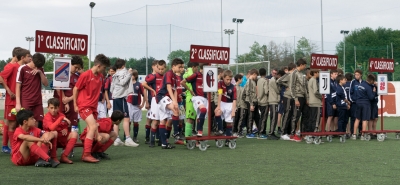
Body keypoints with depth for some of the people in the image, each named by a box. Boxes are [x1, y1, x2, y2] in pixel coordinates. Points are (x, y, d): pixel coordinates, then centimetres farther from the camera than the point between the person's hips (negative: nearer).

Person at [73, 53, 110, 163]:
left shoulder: (100, 76, 7)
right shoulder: (85, 75, -13)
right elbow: (76, 89, -6)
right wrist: (75, 105, -4)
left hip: (93, 106, 8)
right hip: (84, 105, -7)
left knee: (91, 130, 7)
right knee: (93, 126, -19)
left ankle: (85, 154, 15)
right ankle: (86, 155, -17)